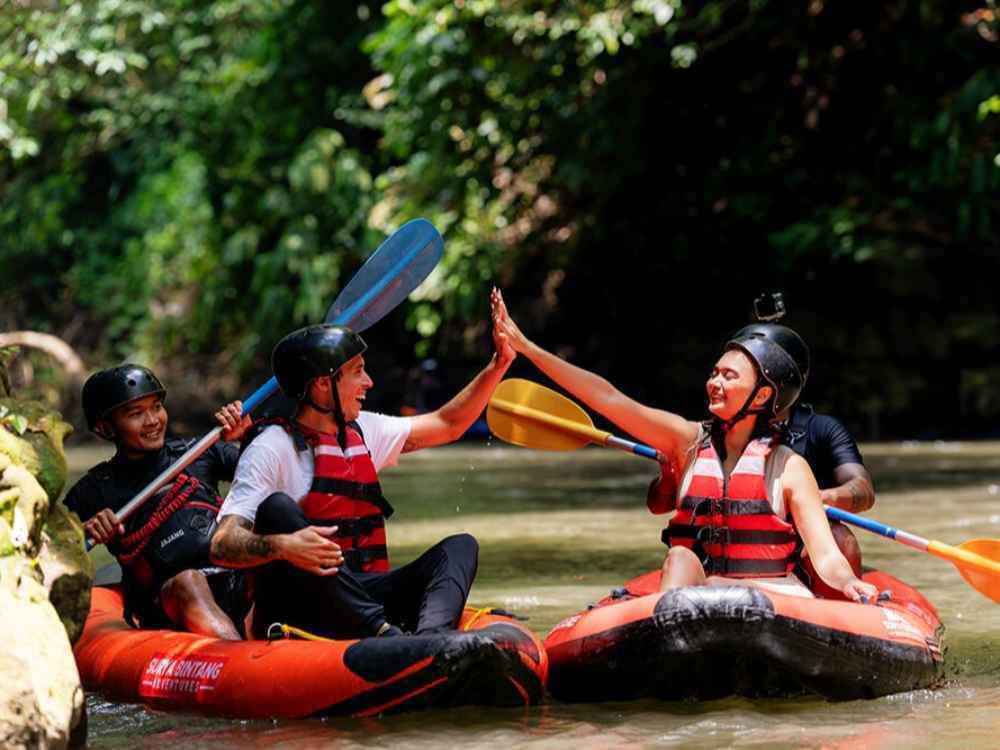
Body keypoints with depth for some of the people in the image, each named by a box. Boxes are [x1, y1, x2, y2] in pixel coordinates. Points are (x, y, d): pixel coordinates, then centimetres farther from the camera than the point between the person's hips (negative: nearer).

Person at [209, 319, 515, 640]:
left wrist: (498, 365, 17)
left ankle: (429, 636, -42)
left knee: (460, 547, -7)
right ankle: (385, 633, -46)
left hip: (359, 596, 7)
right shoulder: (271, 449, -9)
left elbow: (448, 424, 26)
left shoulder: (362, 431, 15)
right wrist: (281, 546, -38)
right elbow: (222, 545, -19)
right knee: (277, 507, -30)